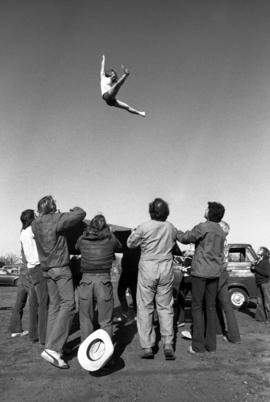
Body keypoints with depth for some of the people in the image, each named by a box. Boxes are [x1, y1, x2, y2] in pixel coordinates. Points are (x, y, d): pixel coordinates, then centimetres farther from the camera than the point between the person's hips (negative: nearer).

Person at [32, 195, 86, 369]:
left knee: (54, 306, 15)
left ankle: (51, 344, 21)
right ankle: (52, 349, -13)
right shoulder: (56, 219, -16)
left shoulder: (35, 224, 5)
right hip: (61, 268, -8)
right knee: (68, 304, -7)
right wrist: (75, 208, 7)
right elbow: (81, 214, -14)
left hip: (47, 269, 8)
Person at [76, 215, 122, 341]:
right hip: (104, 280, -1)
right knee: (105, 321, 10)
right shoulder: (110, 239, 0)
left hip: (86, 280, 1)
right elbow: (119, 248, 18)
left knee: (85, 320, 15)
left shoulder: (82, 239, 2)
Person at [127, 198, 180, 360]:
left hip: (147, 269, -3)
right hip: (166, 269, 3)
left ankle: (148, 347, 10)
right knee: (165, 307, 13)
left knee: (145, 308, 7)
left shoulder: (144, 227, -12)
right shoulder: (170, 227, -1)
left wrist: (135, 231, 14)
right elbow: (179, 236, 18)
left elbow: (130, 243, -1)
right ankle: (168, 344, 9)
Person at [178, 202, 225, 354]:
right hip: (215, 273, 7)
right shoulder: (221, 232, 12)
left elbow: (185, 238, -6)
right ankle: (211, 344, 16)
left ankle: (198, 345, 5)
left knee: (197, 307, 1)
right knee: (211, 307, 11)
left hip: (201, 271, -7)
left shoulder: (203, 227, -12)